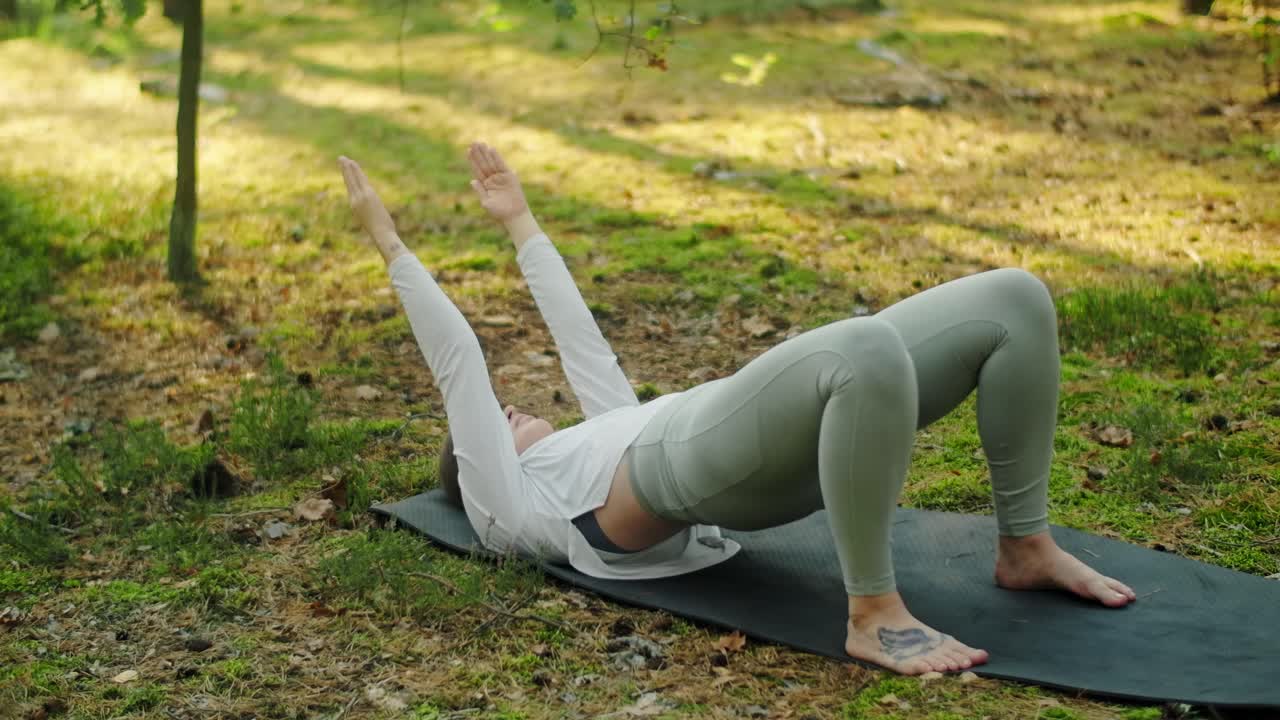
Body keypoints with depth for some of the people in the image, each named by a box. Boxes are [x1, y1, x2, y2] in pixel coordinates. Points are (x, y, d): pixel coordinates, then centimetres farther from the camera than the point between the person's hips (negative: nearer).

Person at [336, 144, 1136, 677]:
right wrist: (390, 244, 24)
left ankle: (1027, 546, -2)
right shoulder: (511, 504, 22)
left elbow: (582, 341, 45)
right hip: (688, 457, -8)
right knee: (870, 349, -41)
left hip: (797, 443, 8)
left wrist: (521, 222, 52)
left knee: (1016, 299, -7)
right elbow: (456, 363, 19)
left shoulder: (604, 438, 41)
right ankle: (875, 613, -28)